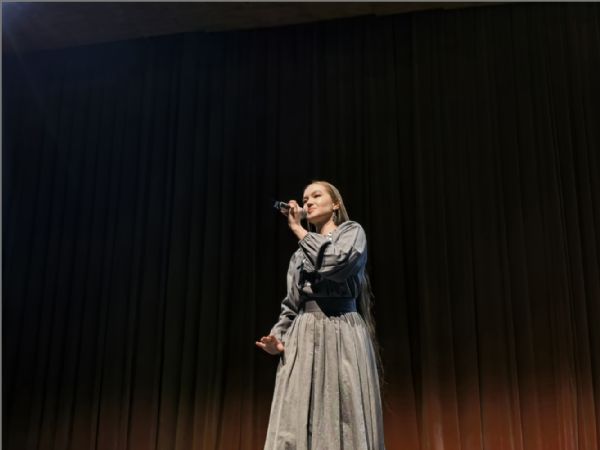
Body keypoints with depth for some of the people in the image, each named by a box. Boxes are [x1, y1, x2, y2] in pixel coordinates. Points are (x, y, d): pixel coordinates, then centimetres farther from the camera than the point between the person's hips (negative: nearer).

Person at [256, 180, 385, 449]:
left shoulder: (352, 231, 9)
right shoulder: (300, 254, 24)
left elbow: (336, 264, -14)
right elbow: (291, 304, 18)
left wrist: (299, 230, -2)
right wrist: (278, 338, -1)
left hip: (341, 334, -5)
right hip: (303, 339, 5)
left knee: (342, 426, -9)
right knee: (296, 427, -4)